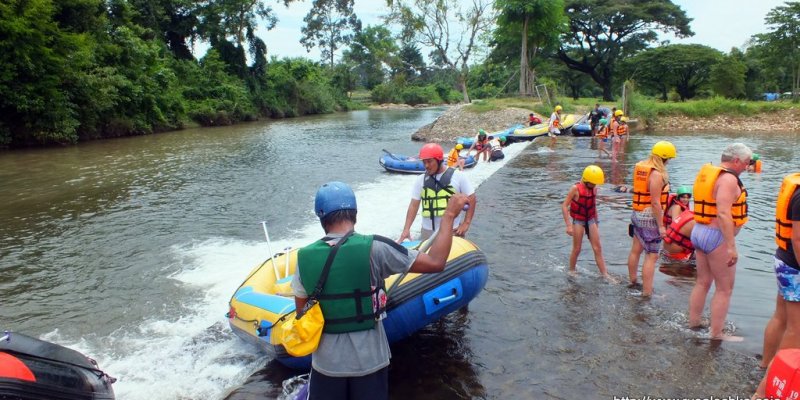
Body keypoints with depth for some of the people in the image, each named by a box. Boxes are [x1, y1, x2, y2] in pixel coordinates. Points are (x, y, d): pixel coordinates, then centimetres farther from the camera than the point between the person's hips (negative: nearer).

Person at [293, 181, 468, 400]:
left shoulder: (305, 257, -9)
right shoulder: (374, 248, -18)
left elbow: (301, 312, 4)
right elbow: (435, 262, -15)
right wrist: (449, 215, -5)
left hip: (326, 361, 2)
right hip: (369, 360, -1)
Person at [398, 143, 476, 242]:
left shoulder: (457, 176, -4)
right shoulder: (420, 180, 3)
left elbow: (471, 198, 0)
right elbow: (414, 205, 3)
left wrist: (466, 223, -7)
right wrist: (406, 229, -6)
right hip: (428, 231, 3)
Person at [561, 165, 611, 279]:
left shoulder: (594, 189, 0)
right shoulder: (576, 188, -16)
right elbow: (564, 206, -16)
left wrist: (596, 222, 19)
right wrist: (569, 225, -20)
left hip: (590, 220, 5)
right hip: (578, 221, -5)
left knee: (598, 248, 2)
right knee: (577, 249, 3)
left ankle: (605, 275, 4)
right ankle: (571, 271, 21)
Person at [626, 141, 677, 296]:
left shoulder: (639, 167, 6)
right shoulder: (656, 174, -20)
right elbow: (655, 203, -21)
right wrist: (661, 225, -18)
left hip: (637, 214, 9)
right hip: (650, 217, -9)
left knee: (636, 249, 20)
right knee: (652, 256, -3)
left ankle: (633, 281, 36)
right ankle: (646, 293, -1)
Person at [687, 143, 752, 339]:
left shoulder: (706, 172, 12)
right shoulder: (728, 178, -17)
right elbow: (723, 213, -26)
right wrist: (731, 246, -25)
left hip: (699, 232, 9)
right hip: (717, 236, -9)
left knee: (702, 282, 18)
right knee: (724, 288, 1)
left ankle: (693, 325, 27)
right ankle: (715, 335, 6)